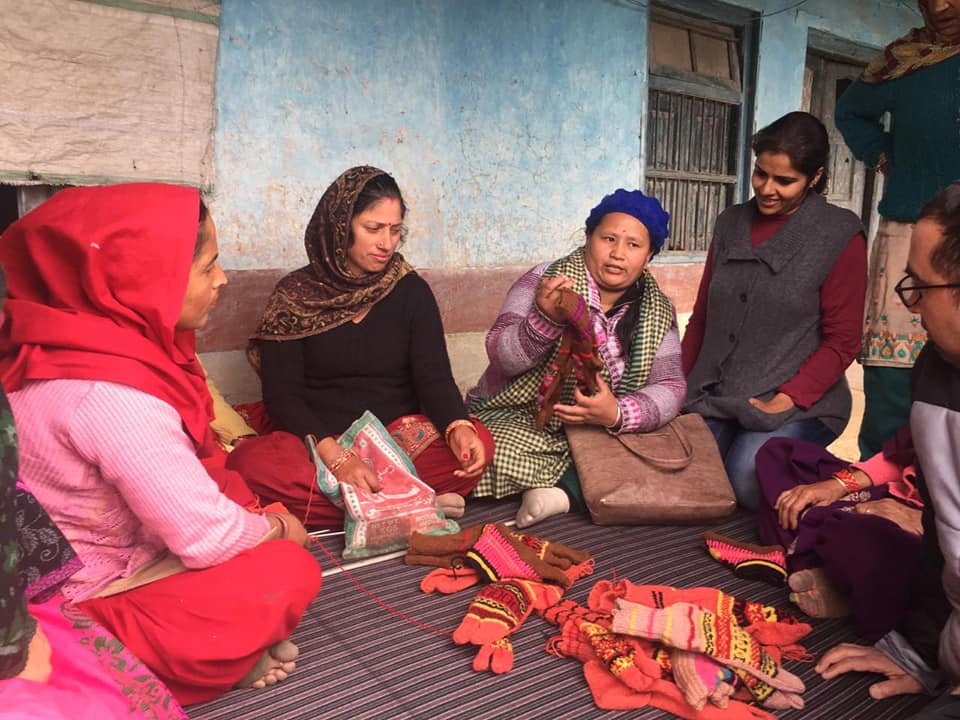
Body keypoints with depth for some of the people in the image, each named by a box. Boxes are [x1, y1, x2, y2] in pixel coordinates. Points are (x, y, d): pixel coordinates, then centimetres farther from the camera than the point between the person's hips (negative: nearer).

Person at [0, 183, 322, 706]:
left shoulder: (88, 339, -4)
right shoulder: (111, 394, -33)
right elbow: (210, 537, -26)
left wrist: (259, 513, -1)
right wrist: (278, 528, -7)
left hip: (91, 550, 9)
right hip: (76, 605, -9)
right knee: (289, 573, -16)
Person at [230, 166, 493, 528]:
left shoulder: (412, 291, 5)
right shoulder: (295, 294, 0)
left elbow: (434, 376, -4)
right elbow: (282, 395, -8)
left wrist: (458, 428, -28)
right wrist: (335, 457, -26)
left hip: (400, 437, 1)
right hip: (317, 442, 0)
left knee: (478, 442, -26)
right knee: (251, 461, -32)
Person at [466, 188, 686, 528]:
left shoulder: (657, 312, 2)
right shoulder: (547, 281, -8)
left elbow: (669, 386, -6)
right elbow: (501, 356, -16)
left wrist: (618, 413, -27)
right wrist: (546, 319, -36)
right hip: (517, 419, -3)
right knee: (502, 455, -34)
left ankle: (564, 490, -15)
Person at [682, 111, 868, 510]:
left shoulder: (840, 236, -3)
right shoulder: (730, 224, 11)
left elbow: (842, 341, -5)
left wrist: (784, 401, -16)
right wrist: (679, 386, 7)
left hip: (799, 405, -3)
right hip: (714, 398, 3)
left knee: (748, 477, -28)